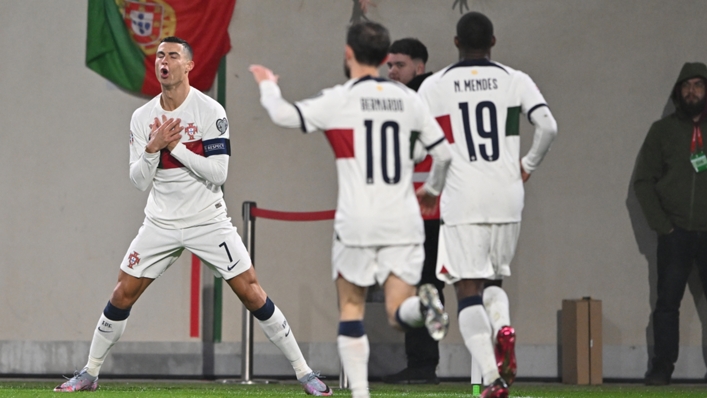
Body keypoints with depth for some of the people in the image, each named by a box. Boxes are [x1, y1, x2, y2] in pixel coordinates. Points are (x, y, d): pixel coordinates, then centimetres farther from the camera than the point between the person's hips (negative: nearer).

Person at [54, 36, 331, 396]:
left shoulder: (210, 111, -11)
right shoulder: (142, 117, 1)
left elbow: (218, 173, -17)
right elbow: (139, 181, -2)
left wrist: (176, 146, -22)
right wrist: (152, 148, -19)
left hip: (208, 220, -3)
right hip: (161, 223, 3)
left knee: (251, 293, -7)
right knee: (123, 294, 2)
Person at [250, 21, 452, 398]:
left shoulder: (339, 99, -4)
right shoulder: (408, 99, 8)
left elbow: (283, 115, -4)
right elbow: (443, 153, 11)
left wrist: (268, 85, 17)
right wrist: (432, 189, 30)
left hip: (357, 222, -3)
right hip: (403, 221, 3)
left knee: (351, 308, 12)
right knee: (398, 313, 4)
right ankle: (423, 303, -30)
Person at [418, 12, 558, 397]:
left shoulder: (433, 86, 2)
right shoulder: (515, 81, 4)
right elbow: (548, 126, -7)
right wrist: (528, 165, 8)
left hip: (461, 202, -2)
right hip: (507, 198, 2)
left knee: (468, 290, 0)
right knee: (493, 280, 21)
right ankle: (503, 327, -11)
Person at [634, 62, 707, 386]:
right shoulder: (663, 130, 8)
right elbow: (643, 180, 6)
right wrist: (660, 223, -4)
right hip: (675, 234, 1)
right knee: (667, 302, -1)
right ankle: (662, 367, 3)